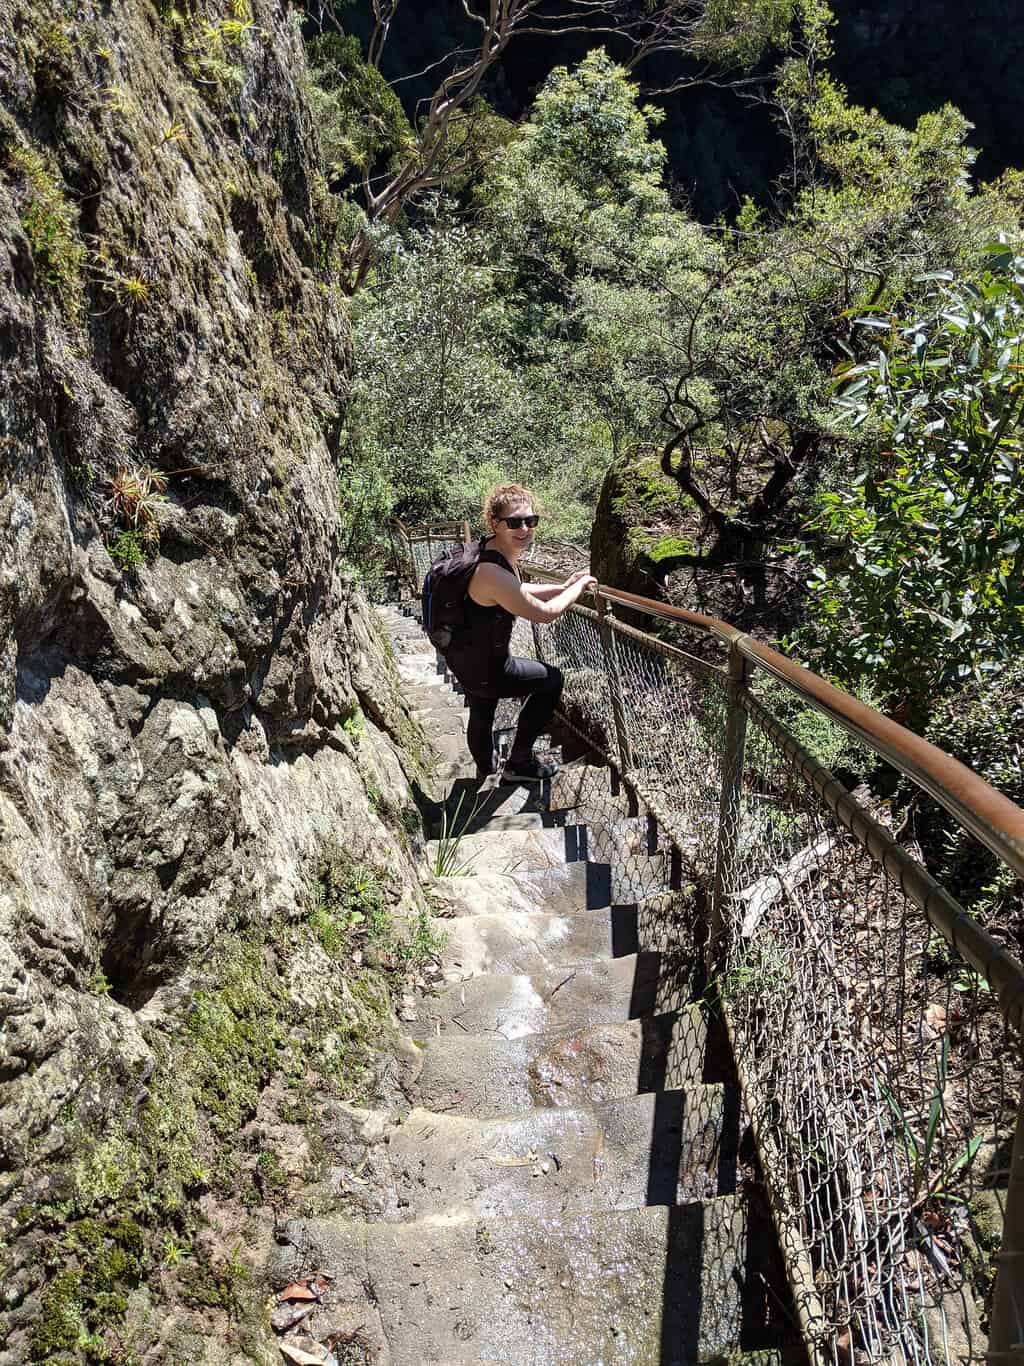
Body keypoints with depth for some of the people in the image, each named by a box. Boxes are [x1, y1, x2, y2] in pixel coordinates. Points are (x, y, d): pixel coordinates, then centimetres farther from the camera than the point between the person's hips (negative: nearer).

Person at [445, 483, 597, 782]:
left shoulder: (492, 549, -5)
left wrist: (563, 587, 10)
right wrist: (579, 587, -7)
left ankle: (486, 769, 58)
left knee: (481, 715, 30)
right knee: (551, 679, 11)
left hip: (464, 655, 9)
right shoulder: (494, 574, -35)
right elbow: (545, 612, -23)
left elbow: (517, 592, 15)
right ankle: (520, 762, 20)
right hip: (482, 670, -9)